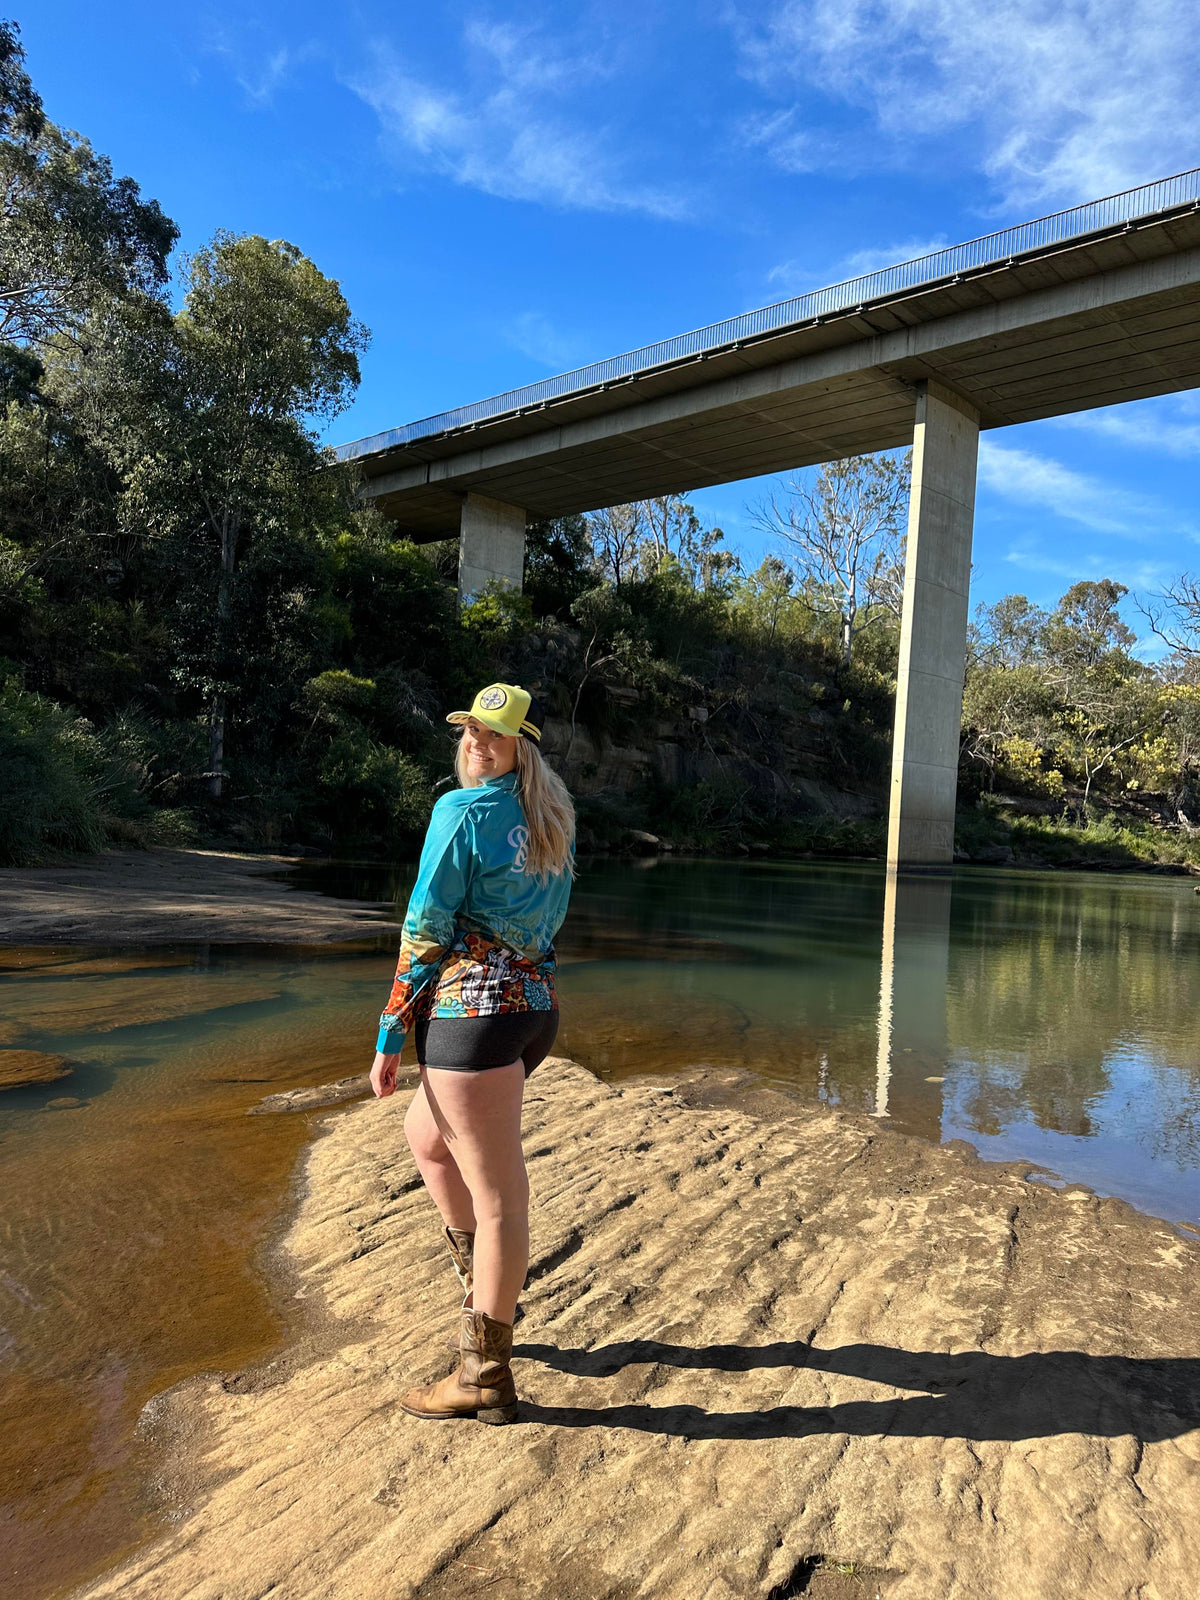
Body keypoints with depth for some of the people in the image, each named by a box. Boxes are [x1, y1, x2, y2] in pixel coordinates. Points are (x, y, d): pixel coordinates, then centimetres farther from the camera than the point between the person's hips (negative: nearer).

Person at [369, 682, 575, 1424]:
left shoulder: (463, 810, -10)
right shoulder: (554, 818, 12)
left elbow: (425, 930, -11)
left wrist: (390, 1035, -6)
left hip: (474, 1009, -9)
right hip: (536, 1006, 9)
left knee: (498, 1195, 0)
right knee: (426, 1137, 27)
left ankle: (485, 1377, 14)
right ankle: (492, 1289, 35)